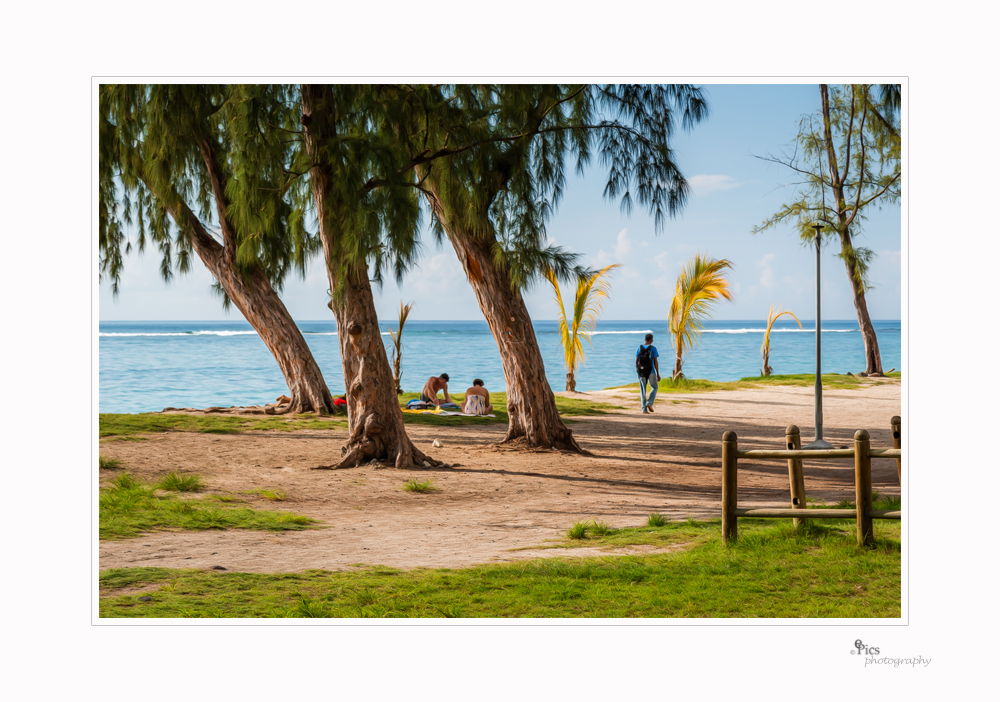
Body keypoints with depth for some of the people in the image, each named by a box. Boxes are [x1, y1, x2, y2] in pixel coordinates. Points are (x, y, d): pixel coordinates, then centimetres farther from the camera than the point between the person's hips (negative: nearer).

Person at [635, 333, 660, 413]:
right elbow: (655, 362, -7)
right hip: (651, 372, -3)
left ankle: (644, 409, 1)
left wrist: (637, 371, 16)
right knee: (654, 388, 17)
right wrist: (658, 374, -2)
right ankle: (649, 403, -4)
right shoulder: (653, 348, -6)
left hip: (641, 371, 3)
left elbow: (636, 361, 5)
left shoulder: (639, 348, 3)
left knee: (643, 391, 7)